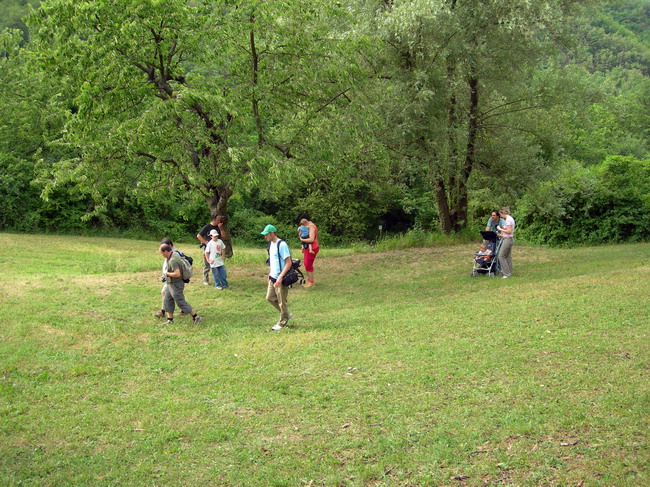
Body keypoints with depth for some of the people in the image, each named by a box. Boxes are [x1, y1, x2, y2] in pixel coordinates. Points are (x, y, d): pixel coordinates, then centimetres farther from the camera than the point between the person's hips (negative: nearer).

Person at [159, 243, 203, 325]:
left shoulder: (172, 261, -27)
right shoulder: (175, 254, 3)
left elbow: (177, 274, -35)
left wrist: (167, 273, -20)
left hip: (175, 285, -10)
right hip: (171, 284, 10)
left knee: (181, 302, -2)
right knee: (168, 301, 14)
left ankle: (196, 317, 5)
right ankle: (170, 320, 20)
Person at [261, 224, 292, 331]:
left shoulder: (282, 245, -19)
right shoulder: (271, 244, 8)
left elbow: (288, 263, -21)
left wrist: (280, 277, -25)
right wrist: (270, 273, 17)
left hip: (281, 279, -9)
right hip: (273, 278, 9)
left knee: (282, 301, 3)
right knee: (270, 298, 15)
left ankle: (282, 322, 19)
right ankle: (286, 314, 30)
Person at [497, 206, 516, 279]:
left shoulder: (508, 219, -18)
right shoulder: (510, 218, 13)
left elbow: (509, 231, -23)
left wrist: (500, 229, -14)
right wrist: (502, 235, 19)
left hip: (507, 239, -10)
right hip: (509, 239, 10)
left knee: (501, 256, -7)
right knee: (508, 256, 14)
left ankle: (507, 273, -6)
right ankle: (509, 272, 19)